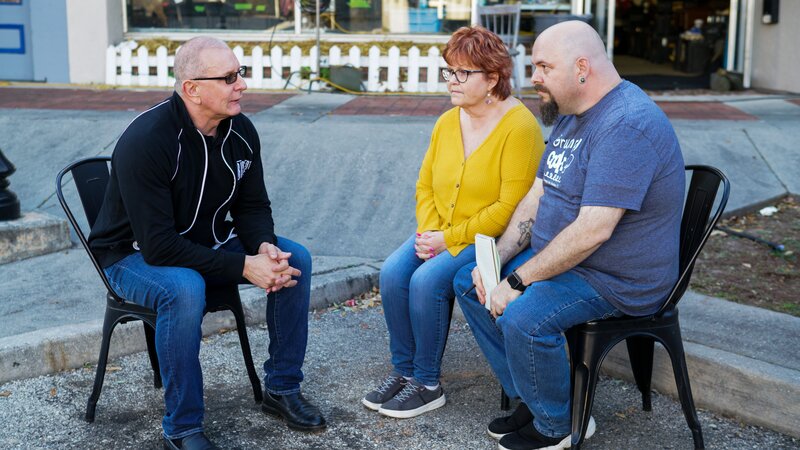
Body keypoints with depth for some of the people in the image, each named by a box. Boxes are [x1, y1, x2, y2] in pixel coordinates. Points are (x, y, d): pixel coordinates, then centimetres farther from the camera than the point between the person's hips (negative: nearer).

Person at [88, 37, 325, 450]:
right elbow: (159, 245, -31)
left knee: (296, 259, -10)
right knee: (185, 290, -38)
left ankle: (282, 389, 4)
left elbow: (252, 206, 3)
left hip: (208, 241, 7)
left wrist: (265, 247, -20)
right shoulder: (146, 141, -29)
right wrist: (243, 266, -32)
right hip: (135, 254, -7)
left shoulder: (240, 132, -7)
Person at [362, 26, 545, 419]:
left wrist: (449, 239, -18)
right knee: (392, 272, -18)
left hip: (492, 239, -6)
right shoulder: (447, 122, 8)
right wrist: (427, 231, -5)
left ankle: (427, 384, -8)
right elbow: (425, 185, 14)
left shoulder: (519, 127, -15)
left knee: (426, 280, -26)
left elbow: (510, 208, -19)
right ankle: (403, 370, -3)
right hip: (440, 234, 7)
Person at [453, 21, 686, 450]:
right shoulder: (569, 114, 8)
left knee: (523, 317, -30)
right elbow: (537, 194, 10)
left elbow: (593, 230, -30)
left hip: (618, 281, -10)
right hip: (559, 257, 10)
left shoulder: (627, 125, -26)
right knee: (468, 282, 7)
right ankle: (530, 398, 13)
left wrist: (519, 281, -23)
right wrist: (496, 260, -3)